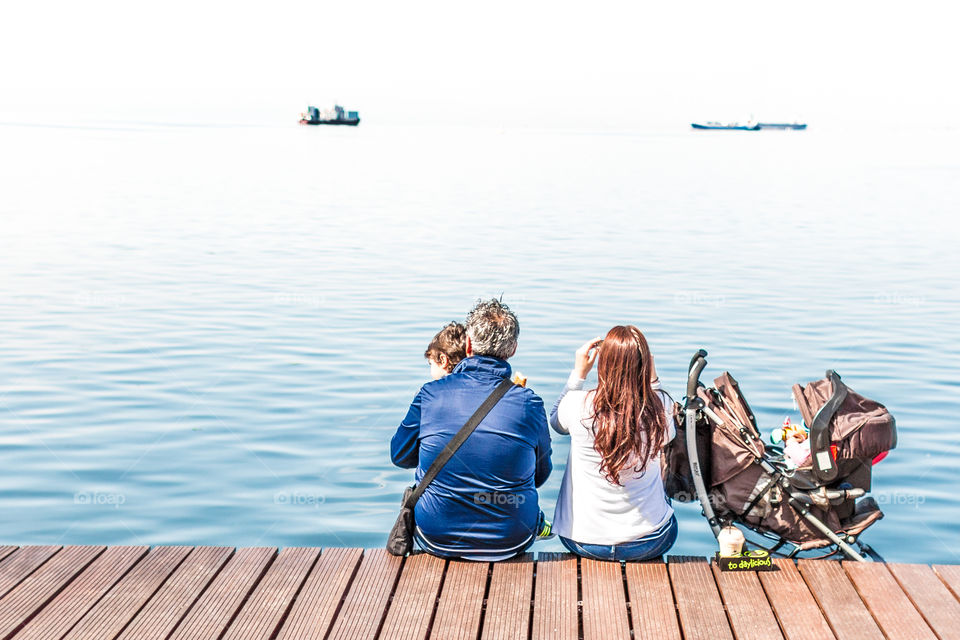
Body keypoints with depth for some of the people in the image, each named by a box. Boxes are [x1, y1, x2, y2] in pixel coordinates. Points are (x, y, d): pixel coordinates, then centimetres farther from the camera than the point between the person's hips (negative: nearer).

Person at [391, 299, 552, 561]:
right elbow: (541, 474, 4)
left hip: (438, 539, 0)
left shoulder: (431, 393, -11)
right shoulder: (528, 402, -11)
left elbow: (400, 456, 4)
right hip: (511, 543, 0)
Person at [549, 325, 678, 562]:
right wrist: (651, 374, 5)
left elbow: (557, 422, 7)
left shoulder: (579, 405, -20)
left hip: (582, 540, 0)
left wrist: (579, 372, 8)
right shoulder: (660, 407, -17)